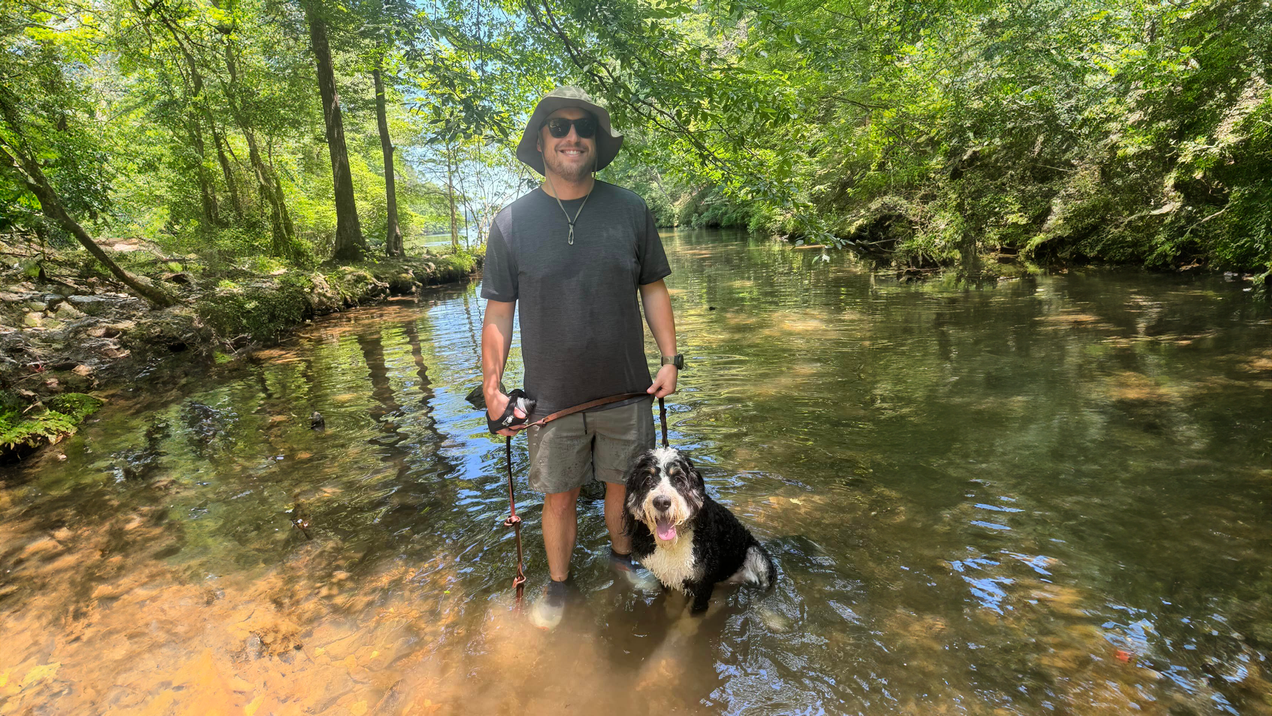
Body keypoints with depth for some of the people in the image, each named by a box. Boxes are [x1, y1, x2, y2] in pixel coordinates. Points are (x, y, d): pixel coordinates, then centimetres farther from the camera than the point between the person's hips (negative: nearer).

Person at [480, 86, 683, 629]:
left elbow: (653, 288, 5)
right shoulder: (511, 222, -3)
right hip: (552, 397, -1)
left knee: (623, 483, 17)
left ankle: (622, 555, 46)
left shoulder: (629, 209, 0)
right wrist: (492, 386, -3)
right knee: (559, 496, 12)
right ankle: (558, 583, 38)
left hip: (627, 390, 1)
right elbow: (498, 311, 0)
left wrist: (671, 359, 1)